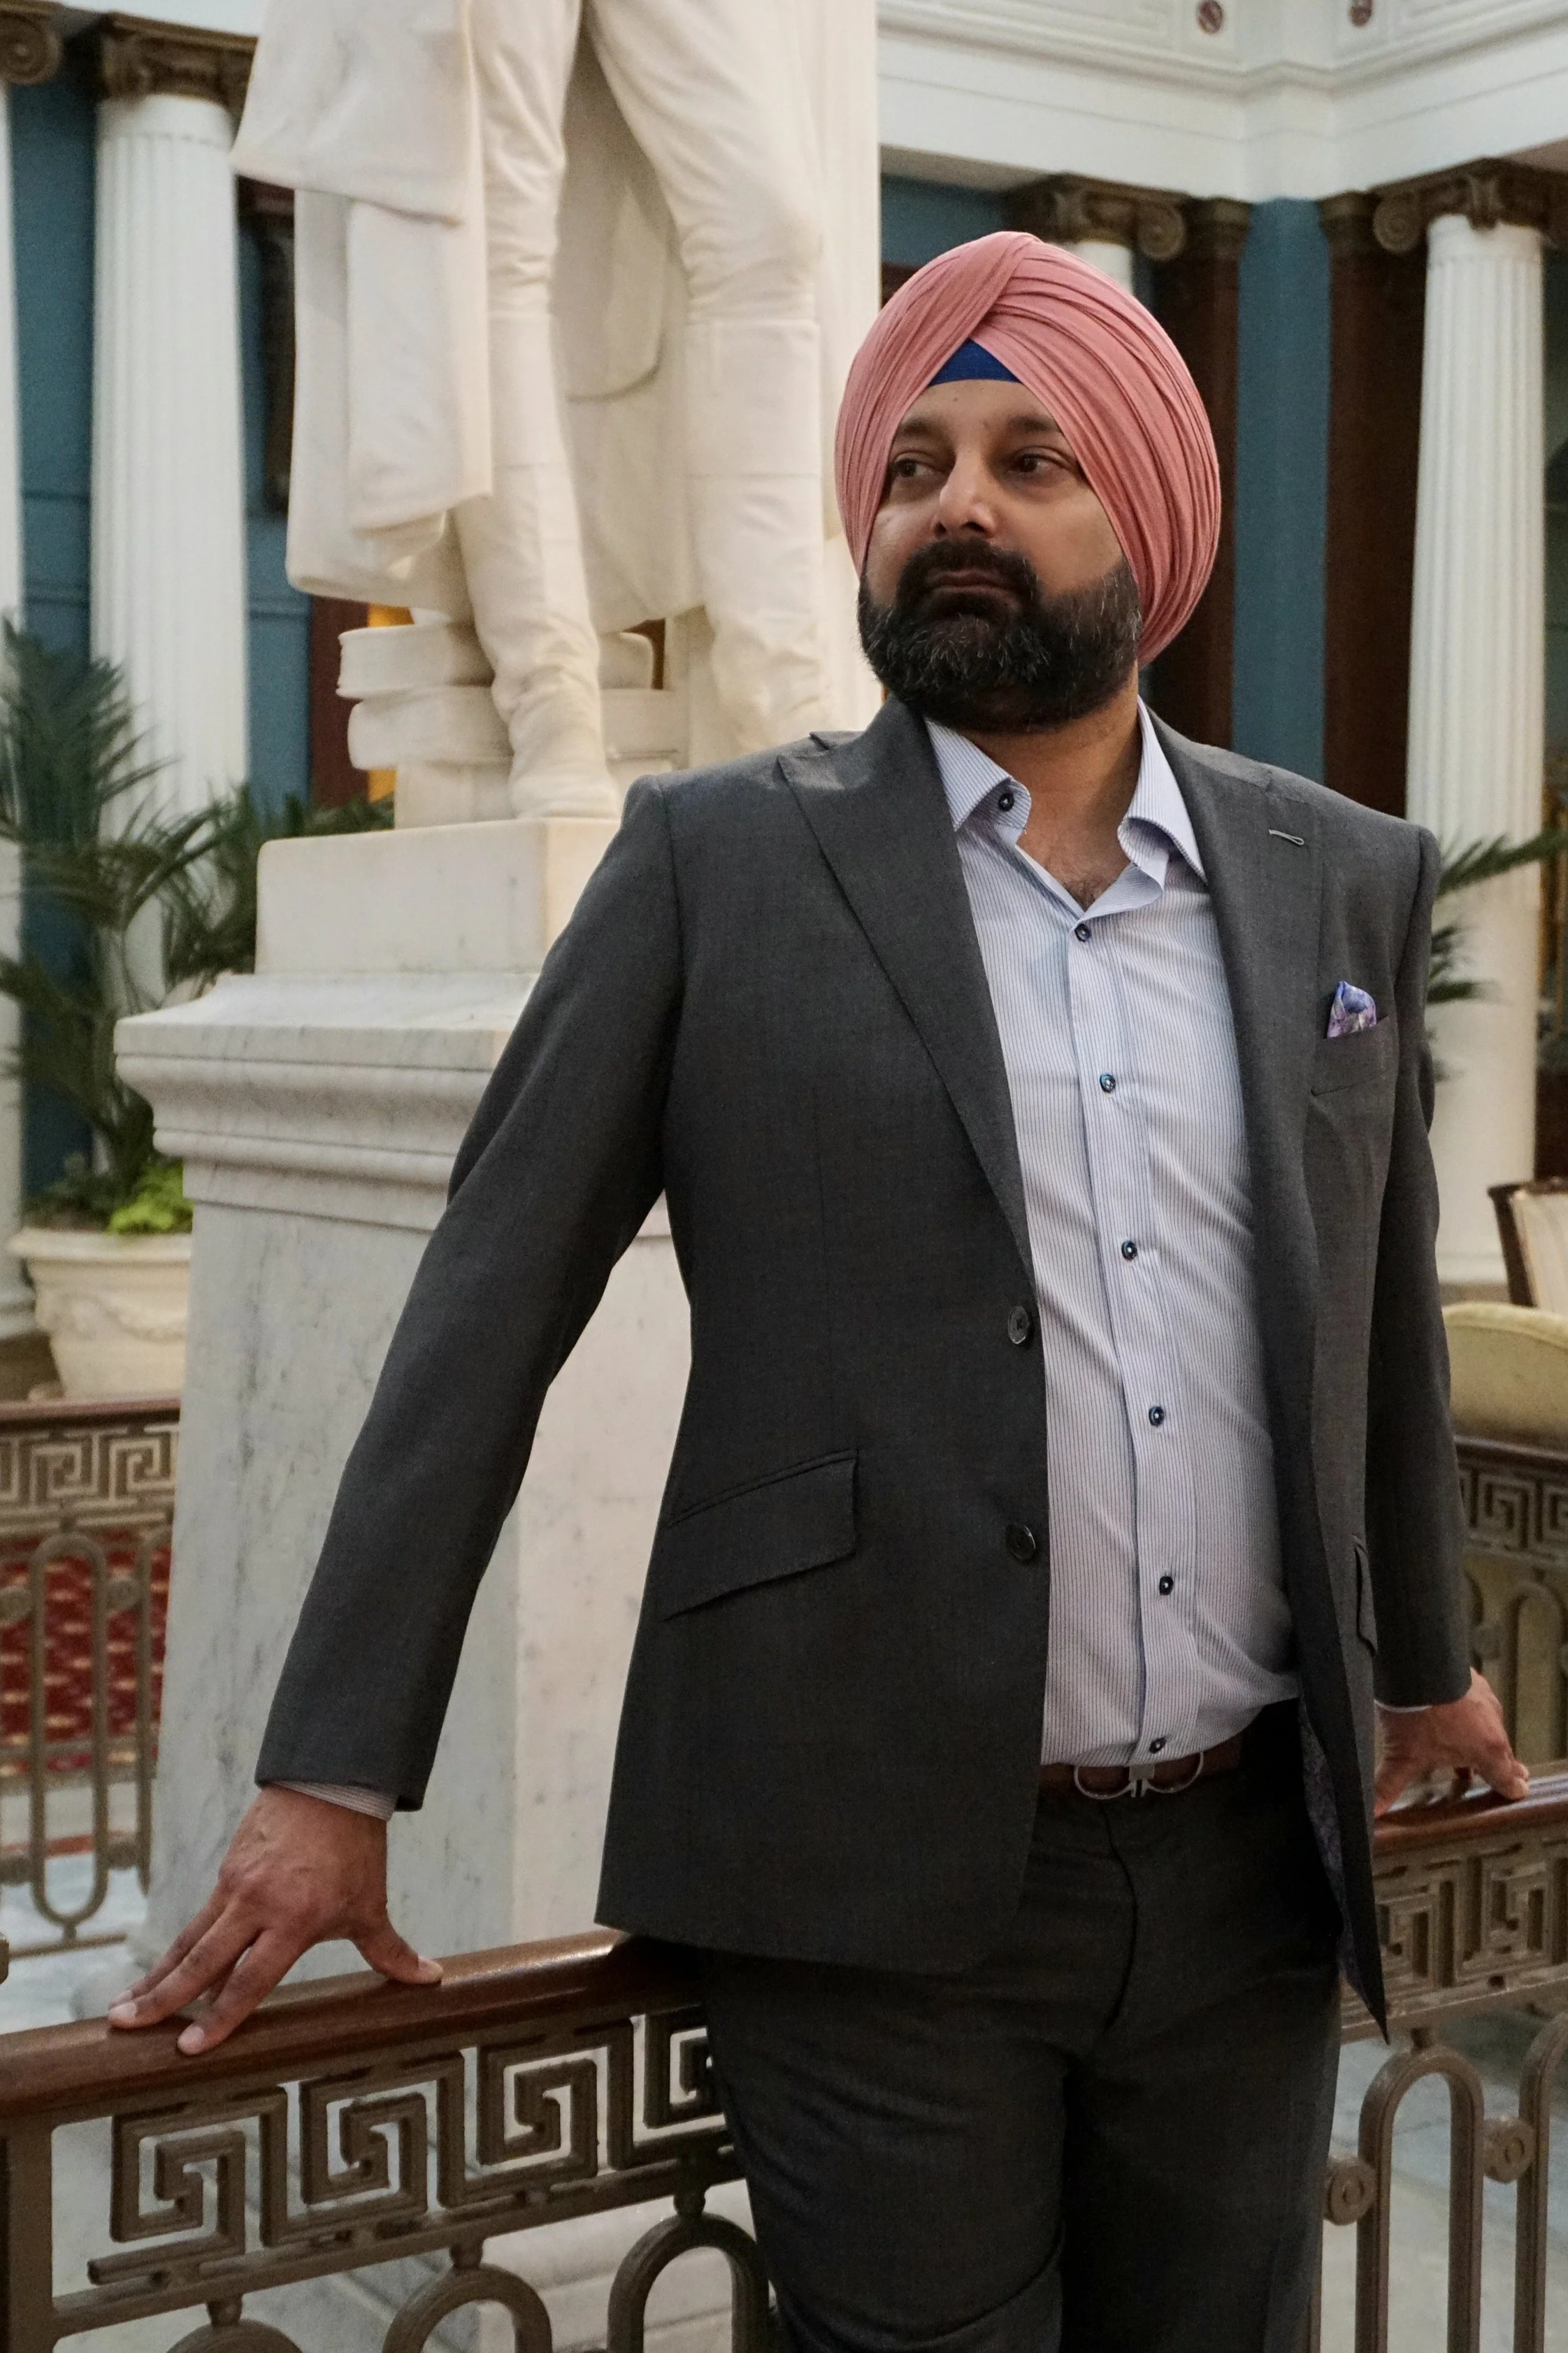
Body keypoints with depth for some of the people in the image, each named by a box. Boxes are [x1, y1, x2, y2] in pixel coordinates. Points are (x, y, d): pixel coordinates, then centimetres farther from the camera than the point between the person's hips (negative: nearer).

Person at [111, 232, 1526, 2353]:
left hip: (1249, 1868, 4)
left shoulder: (1345, 880, 7)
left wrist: (1423, 1661, 29)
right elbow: (490, 1311, -4)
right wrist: (335, 1774, -7)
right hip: (885, 1885, -3)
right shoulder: (721, 866, -3)